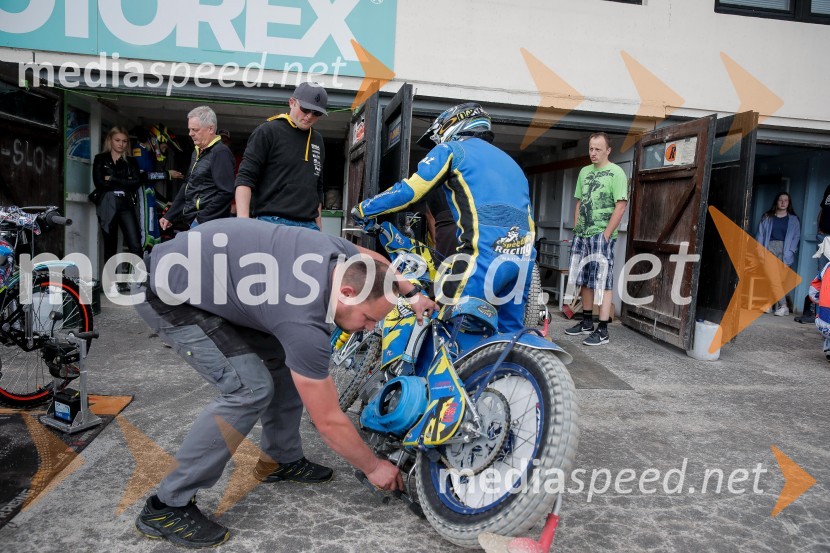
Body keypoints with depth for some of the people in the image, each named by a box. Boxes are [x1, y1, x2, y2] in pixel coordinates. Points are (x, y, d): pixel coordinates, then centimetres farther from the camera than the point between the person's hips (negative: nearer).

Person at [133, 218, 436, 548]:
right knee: (250, 388, -19)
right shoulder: (304, 322, -32)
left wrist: (411, 293, 10)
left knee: (284, 358, 6)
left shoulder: (335, 252, -12)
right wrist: (373, 467, -7)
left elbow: (372, 260, 17)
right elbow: (329, 422, -21)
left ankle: (280, 460, 22)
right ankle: (166, 507, -5)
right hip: (168, 293, -9)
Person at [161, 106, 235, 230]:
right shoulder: (197, 152, 18)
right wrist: (169, 216, 24)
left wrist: (202, 218, -19)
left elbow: (226, 193, -21)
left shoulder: (220, 153, -12)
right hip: (193, 222, 9)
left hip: (208, 224, -9)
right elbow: (187, 188, 26)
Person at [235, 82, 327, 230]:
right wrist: (243, 220, -16)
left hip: (309, 225, 5)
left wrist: (318, 226, 18)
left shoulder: (317, 140, 19)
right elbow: (245, 178, -5)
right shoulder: (268, 131, 0)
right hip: (272, 222, -5)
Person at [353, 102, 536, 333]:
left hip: (486, 253, -7)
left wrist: (362, 209, 16)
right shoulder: (510, 162, 32)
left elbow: (407, 191, 4)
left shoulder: (452, 149, 11)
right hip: (523, 260, 8)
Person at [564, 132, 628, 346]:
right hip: (582, 235, 7)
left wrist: (606, 234, -14)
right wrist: (576, 230, 12)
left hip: (602, 236, -7)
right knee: (584, 280, 12)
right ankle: (587, 322, 24)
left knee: (603, 281, -6)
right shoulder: (584, 172, 15)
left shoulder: (616, 172, -5)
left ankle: (602, 330, -4)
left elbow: (621, 206, -10)